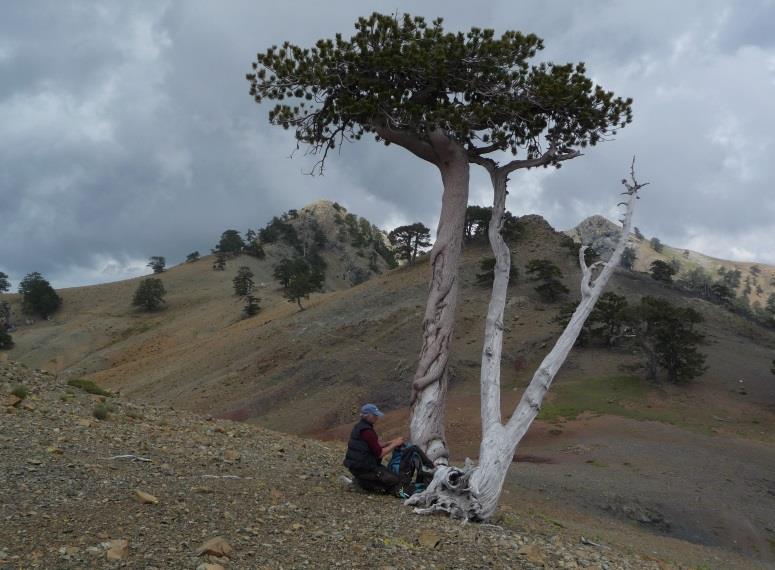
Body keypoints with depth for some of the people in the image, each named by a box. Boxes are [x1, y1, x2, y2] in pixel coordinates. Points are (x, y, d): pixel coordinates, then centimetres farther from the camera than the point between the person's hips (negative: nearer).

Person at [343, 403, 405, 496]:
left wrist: (390, 443, 5)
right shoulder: (367, 431, -21)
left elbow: (375, 446, 16)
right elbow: (379, 453, -19)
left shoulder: (358, 427, 11)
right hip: (363, 468, -10)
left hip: (356, 466, 10)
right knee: (395, 480, -9)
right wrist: (395, 444, -9)